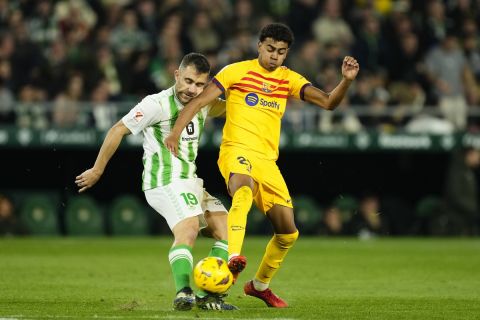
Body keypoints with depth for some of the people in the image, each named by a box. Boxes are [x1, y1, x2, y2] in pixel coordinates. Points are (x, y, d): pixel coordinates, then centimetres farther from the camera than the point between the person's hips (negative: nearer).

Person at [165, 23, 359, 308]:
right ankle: (233, 258, -57)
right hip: (237, 151, -5)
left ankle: (260, 284, 28)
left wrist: (347, 80, -17)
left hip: (267, 160, 5)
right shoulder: (237, 71, 0)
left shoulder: (289, 79, 11)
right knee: (244, 188, -40)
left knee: (288, 232, 5)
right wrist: (176, 133, -17)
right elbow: (199, 101, -4)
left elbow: (328, 102, 2)